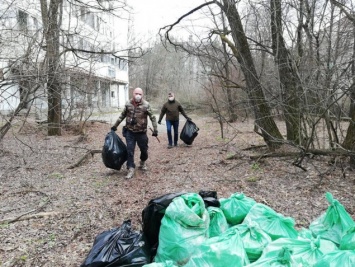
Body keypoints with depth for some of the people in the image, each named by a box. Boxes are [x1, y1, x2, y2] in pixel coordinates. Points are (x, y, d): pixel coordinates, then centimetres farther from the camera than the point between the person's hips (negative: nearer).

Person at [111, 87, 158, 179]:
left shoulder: (146, 105, -10)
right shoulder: (128, 104, -1)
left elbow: (152, 117, -7)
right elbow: (122, 115, 11)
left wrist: (155, 129, -13)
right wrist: (115, 125, 13)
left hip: (141, 133, -1)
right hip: (129, 132, 2)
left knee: (144, 150, 13)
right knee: (130, 151, -1)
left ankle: (142, 163, 42)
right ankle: (131, 169, 8)